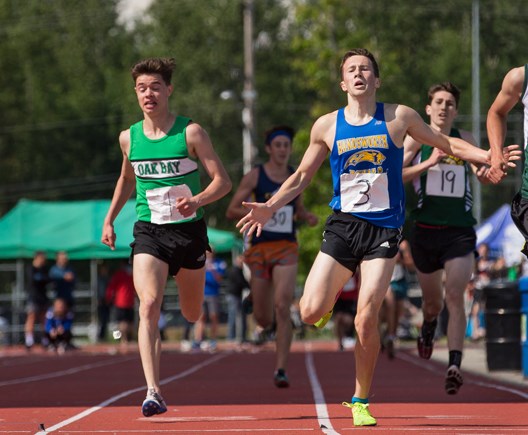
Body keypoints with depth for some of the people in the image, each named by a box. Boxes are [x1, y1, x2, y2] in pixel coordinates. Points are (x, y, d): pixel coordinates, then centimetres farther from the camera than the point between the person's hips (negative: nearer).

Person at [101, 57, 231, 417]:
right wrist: (109, 219, 17)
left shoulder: (191, 132, -7)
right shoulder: (129, 138, 4)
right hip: (149, 232, 1)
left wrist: (197, 200, -26)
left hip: (189, 230, -1)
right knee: (149, 305, -21)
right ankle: (154, 392, -27)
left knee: (192, 314, 15)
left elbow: (223, 181, -8)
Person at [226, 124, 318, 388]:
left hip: (286, 250, 1)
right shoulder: (254, 176, -1)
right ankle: (265, 325, 47)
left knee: (282, 307, -18)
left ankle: (281, 370, -18)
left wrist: (308, 217, 1)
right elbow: (231, 211, -2)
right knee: (263, 317, 6)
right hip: (259, 248, -1)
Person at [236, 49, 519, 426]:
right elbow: (302, 176, 16)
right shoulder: (327, 126, 5)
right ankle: (333, 301, 25)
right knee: (310, 312, -14)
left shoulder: (399, 118, 3)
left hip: (384, 229, -1)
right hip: (343, 225, 1)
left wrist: (490, 156, 0)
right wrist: (269, 208, 3)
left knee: (366, 320, -11)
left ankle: (360, 402, 8)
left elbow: (446, 144, 13)